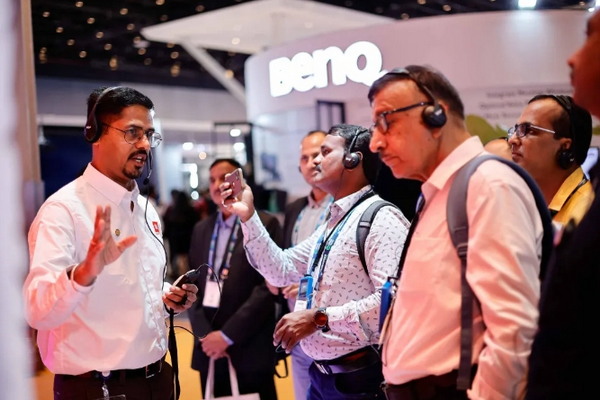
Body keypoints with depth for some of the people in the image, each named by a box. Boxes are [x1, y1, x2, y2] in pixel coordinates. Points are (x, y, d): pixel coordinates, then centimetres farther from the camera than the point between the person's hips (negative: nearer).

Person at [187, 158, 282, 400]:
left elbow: (268, 286, -11)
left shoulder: (265, 224, -3)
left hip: (250, 349, -4)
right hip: (209, 348, 4)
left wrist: (227, 334, -13)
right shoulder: (201, 229, 13)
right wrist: (204, 333, -5)